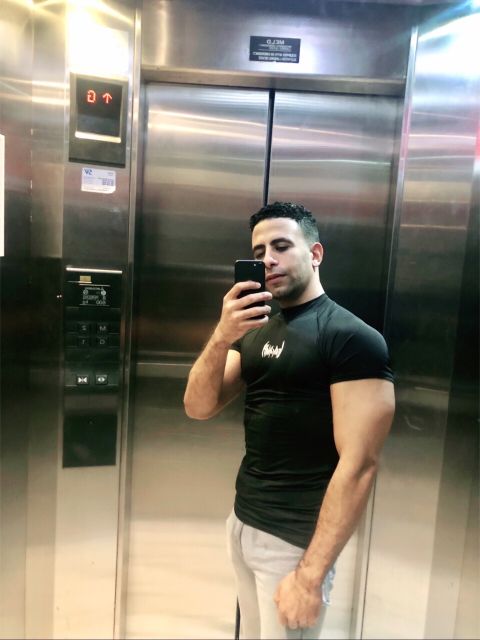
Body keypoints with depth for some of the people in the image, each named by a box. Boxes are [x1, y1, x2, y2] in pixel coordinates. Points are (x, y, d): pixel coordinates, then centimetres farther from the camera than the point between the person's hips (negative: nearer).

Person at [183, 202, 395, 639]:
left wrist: (311, 573, -19)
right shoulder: (255, 331, 6)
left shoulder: (352, 337, -15)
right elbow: (199, 408, -2)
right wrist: (221, 337, -18)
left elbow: (359, 463, -19)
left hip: (295, 539, -6)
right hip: (242, 522, 6)